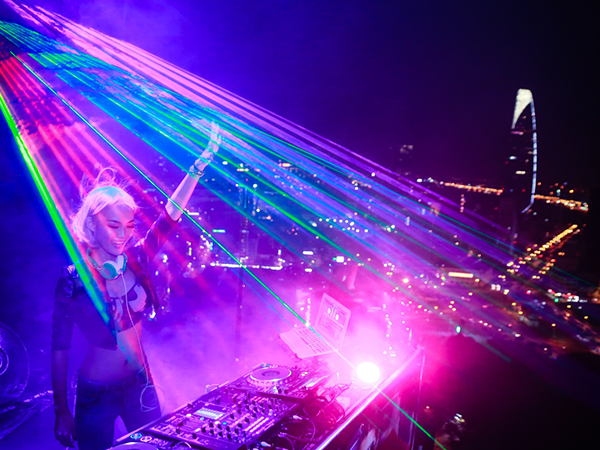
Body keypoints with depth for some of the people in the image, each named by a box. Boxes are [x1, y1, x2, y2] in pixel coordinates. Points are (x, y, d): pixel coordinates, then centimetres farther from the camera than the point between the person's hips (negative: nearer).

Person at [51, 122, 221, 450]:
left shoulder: (135, 260, -7)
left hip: (139, 382, 4)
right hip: (96, 394, -4)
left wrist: (200, 165, -18)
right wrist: (61, 412, -9)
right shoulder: (73, 280, -18)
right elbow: (60, 349, -12)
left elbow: (169, 217, -12)